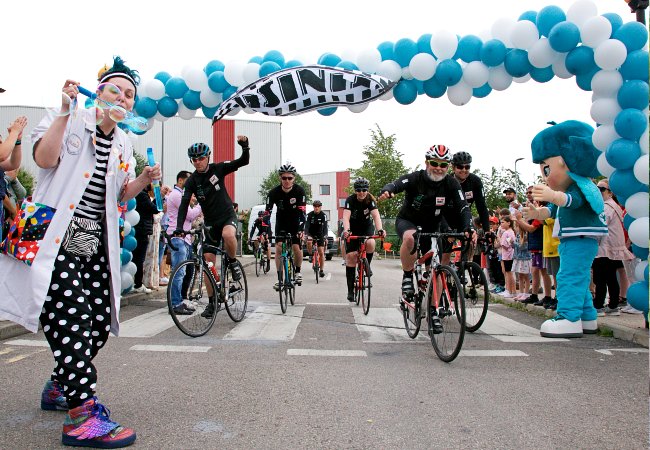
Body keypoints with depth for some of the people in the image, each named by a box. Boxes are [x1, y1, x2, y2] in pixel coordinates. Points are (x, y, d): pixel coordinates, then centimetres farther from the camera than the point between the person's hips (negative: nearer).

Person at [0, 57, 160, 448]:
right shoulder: (70, 120, 0)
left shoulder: (124, 144, 17)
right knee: (73, 319, -15)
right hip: (57, 237, -6)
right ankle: (82, 416, -14)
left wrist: (144, 180, 0)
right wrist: (65, 110, -17)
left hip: (96, 242, 7)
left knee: (99, 322, 5)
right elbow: (45, 158, -16)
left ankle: (59, 387, 28)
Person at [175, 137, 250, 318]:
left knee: (228, 235, -39)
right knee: (208, 262, -1)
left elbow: (243, 161, -9)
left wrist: (245, 146, -29)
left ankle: (233, 262, -7)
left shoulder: (218, 168, -5)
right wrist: (179, 227, -27)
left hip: (228, 216, -2)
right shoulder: (192, 181, -5)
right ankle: (212, 301, 12)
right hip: (211, 222, 2)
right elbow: (184, 204, -14)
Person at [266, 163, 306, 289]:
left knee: (296, 247, -12)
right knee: (279, 247, -14)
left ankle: (298, 272, 15)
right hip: (281, 222, 1)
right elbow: (267, 212, -23)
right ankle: (279, 278, -6)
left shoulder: (299, 191, -23)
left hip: (295, 222, -1)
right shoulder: (274, 192, -21)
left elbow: (302, 212, -28)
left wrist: (301, 229, -41)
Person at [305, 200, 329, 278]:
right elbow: (307, 226, -20)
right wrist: (306, 235, -37)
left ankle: (322, 270, 1)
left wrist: (325, 237, -35)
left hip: (320, 234, 0)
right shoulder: (310, 215, -13)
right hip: (311, 233, 0)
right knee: (309, 242, -34)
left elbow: (325, 227, -21)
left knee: (321, 252, -7)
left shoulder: (323, 215, -13)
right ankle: (310, 255, -5)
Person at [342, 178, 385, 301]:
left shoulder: (370, 200, -16)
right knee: (351, 256, -11)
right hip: (353, 228, -1)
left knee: (370, 244, -32)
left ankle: (367, 265, 0)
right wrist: (346, 230, -53)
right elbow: (346, 217, -34)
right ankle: (350, 290, -4)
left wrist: (380, 229, -48)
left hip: (366, 227, 1)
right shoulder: (350, 200, -20)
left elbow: (376, 215, -30)